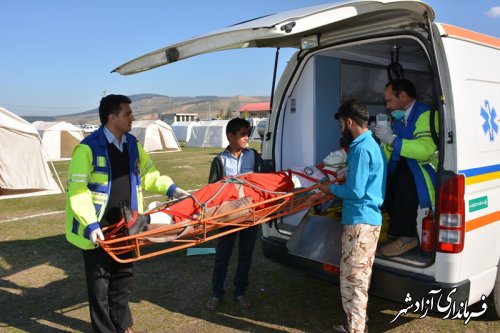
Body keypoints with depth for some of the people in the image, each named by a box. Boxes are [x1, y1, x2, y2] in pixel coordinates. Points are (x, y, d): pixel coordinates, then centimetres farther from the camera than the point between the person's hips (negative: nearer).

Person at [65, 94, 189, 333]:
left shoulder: (132, 145, 4)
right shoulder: (88, 148, -17)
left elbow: (148, 174, 16)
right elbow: (77, 191, -20)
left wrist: (171, 188, 3)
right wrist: (91, 225, -28)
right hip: (98, 229, -6)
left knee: (123, 277, 19)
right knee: (99, 283, 7)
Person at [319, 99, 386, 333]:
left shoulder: (361, 148, -17)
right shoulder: (371, 144, 15)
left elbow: (355, 191, -20)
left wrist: (331, 189, -5)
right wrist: (339, 185, 15)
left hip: (360, 222, -10)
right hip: (367, 219, 10)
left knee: (352, 279, -2)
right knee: (358, 278, 19)